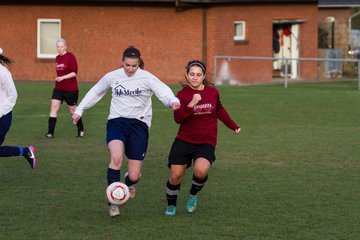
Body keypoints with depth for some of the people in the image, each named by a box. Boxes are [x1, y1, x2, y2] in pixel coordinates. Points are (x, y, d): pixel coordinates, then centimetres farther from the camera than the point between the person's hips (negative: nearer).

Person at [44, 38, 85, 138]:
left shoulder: (70, 57, -11)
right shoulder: (57, 58, 9)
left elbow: (74, 72, -17)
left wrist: (62, 77, -24)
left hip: (71, 89, -5)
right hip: (58, 88, 5)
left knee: (72, 111, 7)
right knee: (54, 107, -10)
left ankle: (81, 129, 30)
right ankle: (50, 132, -10)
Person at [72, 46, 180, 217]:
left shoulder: (147, 78, -4)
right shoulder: (112, 77, 3)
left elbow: (164, 92, -15)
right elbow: (95, 93, 18)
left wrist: (173, 102, -37)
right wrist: (79, 110, 19)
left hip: (139, 124, 0)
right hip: (116, 122, 0)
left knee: (134, 176, -3)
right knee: (116, 158, -31)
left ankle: (130, 182, 39)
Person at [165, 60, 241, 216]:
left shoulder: (213, 92, 4)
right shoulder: (182, 94, -6)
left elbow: (220, 111, 24)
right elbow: (178, 119, -20)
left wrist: (233, 126, 32)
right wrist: (191, 105, -33)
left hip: (206, 142, 1)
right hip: (184, 140, 0)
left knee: (201, 170, -26)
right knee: (175, 175, -4)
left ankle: (193, 195, 6)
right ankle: (171, 206, 24)